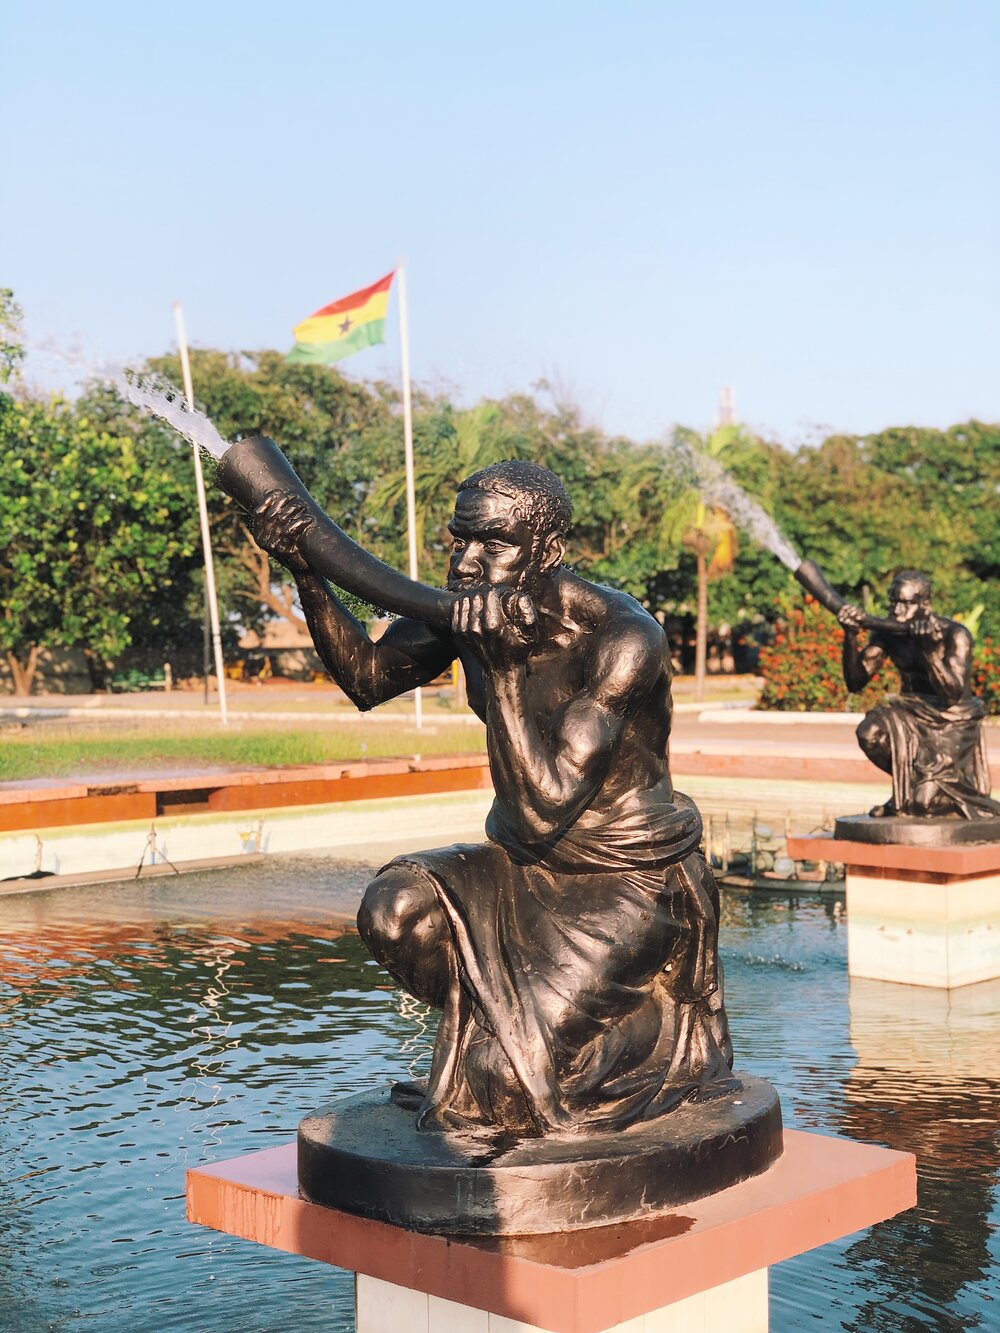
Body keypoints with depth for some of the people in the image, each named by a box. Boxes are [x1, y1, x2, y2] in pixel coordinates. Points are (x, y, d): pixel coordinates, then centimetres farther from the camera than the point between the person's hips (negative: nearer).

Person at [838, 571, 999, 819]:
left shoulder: (955, 635, -20)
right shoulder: (887, 632, -7)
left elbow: (953, 696, -29)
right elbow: (855, 683, -11)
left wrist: (931, 650, -41)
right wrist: (850, 637, -25)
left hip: (953, 726, -5)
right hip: (913, 716, 5)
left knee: (922, 803, -22)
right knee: (869, 733, -28)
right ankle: (911, 783, 0)